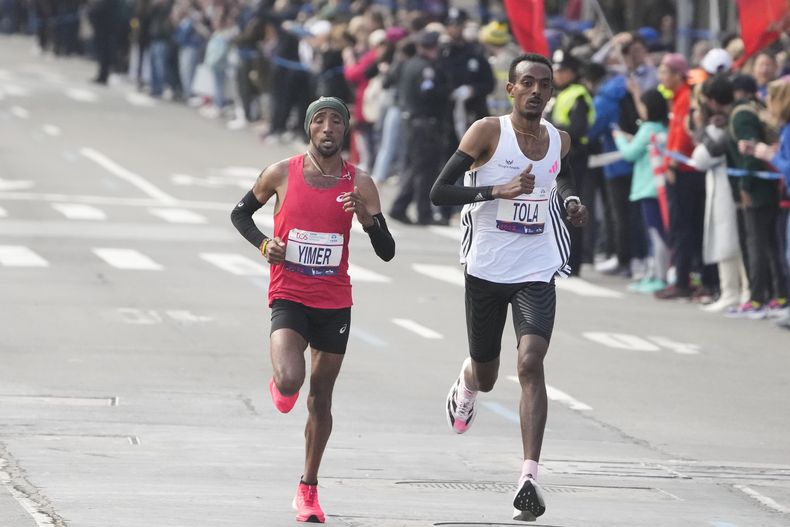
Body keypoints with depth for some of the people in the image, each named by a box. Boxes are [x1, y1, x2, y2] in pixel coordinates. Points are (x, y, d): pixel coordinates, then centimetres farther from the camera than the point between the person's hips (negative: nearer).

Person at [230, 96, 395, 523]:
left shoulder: (359, 184, -2)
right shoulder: (282, 174, -4)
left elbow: (387, 252, -1)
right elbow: (240, 213, 12)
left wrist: (368, 218, -21)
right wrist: (263, 244, -7)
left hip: (334, 303, 2)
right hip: (289, 296, -2)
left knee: (321, 398, 8)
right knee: (291, 380, -25)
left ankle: (308, 489, 23)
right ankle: (279, 385, 14)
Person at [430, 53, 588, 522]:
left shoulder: (560, 141, 4)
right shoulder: (488, 132, -10)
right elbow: (439, 192, -13)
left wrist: (571, 200, 6)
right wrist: (497, 190, -25)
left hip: (537, 272, 1)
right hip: (487, 269, -1)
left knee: (531, 362, -19)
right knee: (486, 375, 14)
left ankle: (530, 478, -24)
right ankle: (467, 384, 55)